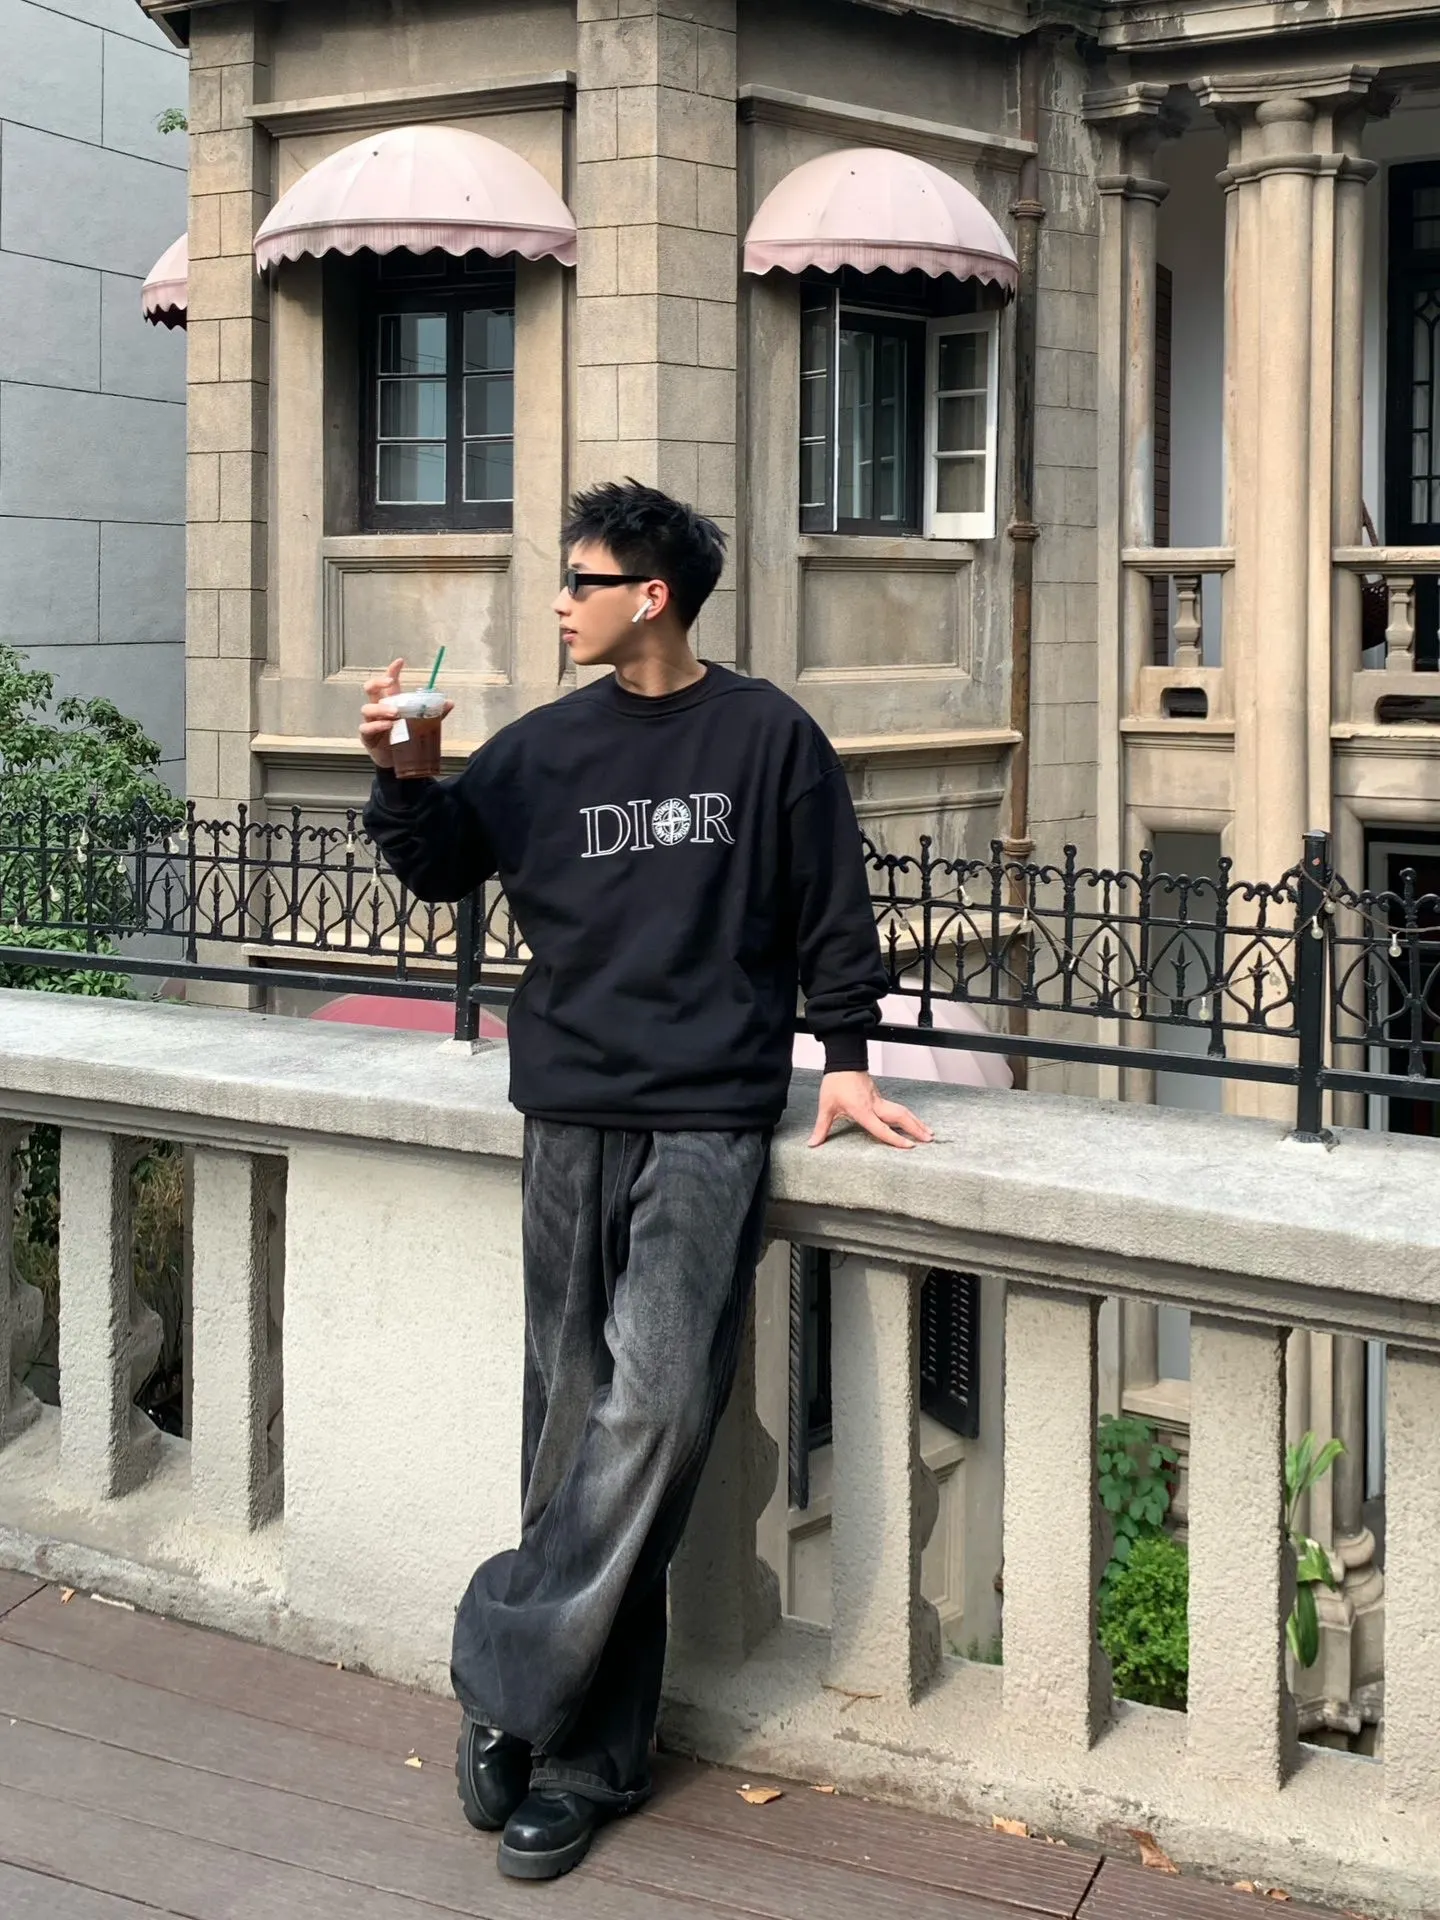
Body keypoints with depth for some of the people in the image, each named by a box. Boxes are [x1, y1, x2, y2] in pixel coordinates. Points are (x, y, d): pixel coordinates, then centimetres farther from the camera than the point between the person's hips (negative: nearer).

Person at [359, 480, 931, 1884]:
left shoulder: (766, 736, 2)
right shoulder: (547, 745, 10)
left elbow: (832, 912, 8)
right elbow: (443, 866, 14)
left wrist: (844, 1059, 5)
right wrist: (399, 777, -3)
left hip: (709, 1121, -3)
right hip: (571, 1117, 3)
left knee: (657, 1399, -16)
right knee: (574, 1416, 4)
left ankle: (511, 1681, -5)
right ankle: (586, 1752, 11)